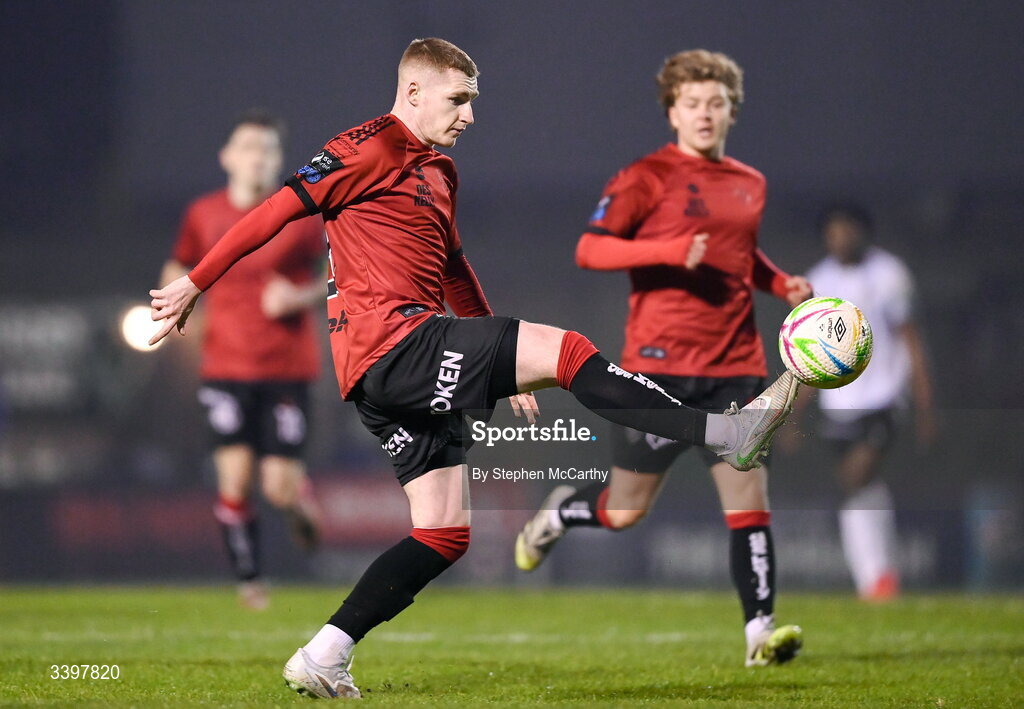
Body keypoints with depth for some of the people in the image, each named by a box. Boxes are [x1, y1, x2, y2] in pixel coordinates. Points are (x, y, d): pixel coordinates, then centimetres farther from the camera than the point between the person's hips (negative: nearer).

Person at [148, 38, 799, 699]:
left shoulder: (440, 172, 23)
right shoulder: (373, 149, -5)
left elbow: (454, 272, 33)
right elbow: (277, 210, -7)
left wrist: (504, 368, 33)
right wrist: (193, 285, -8)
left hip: (410, 374, 10)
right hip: (391, 343, -10)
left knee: (445, 533, 6)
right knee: (564, 348, -17)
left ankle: (323, 659, 5)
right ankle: (725, 432, -20)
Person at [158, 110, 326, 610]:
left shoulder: (301, 217, -3)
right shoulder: (203, 215, 3)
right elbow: (179, 267, 19)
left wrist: (299, 297, -14)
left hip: (287, 367, -1)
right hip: (226, 367, 1)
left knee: (279, 487, -7)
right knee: (234, 478, -8)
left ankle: (299, 496, 31)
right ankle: (248, 581, 9)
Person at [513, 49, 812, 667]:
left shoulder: (750, 185, 14)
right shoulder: (648, 177, -4)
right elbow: (589, 250, -11)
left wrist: (782, 284, 11)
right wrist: (670, 250, -23)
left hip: (735, 370, 4)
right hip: (660, 365, -4)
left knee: (749, 500, -8)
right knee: (625, 512, 5)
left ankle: (760, 632, -4)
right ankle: (559, 513, 37)